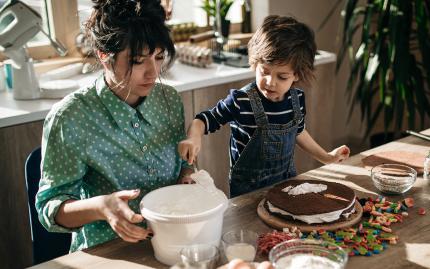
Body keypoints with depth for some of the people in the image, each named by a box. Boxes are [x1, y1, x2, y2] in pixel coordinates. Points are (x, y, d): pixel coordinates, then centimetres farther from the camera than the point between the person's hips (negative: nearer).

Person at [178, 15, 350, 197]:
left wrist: (326, 157, 19)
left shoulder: (297, 99, -9)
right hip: (248, 189, -4)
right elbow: (205, 121, -14)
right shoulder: (240, 102, -24)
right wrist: (194, 138, -35)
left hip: (286, 182, 5)